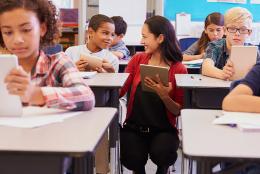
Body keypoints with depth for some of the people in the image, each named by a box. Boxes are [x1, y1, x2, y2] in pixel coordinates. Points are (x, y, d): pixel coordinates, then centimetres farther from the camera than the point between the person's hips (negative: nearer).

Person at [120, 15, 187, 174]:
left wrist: (164, 96, -22)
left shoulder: (179, 69, -6)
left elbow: (178, 111, -5)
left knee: (161, 154, -30)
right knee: (132, 160, -25)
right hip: (134, 127, 2)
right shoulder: (138, 60, 2)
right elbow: (119, 92, -1)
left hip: (163, 129, -1)